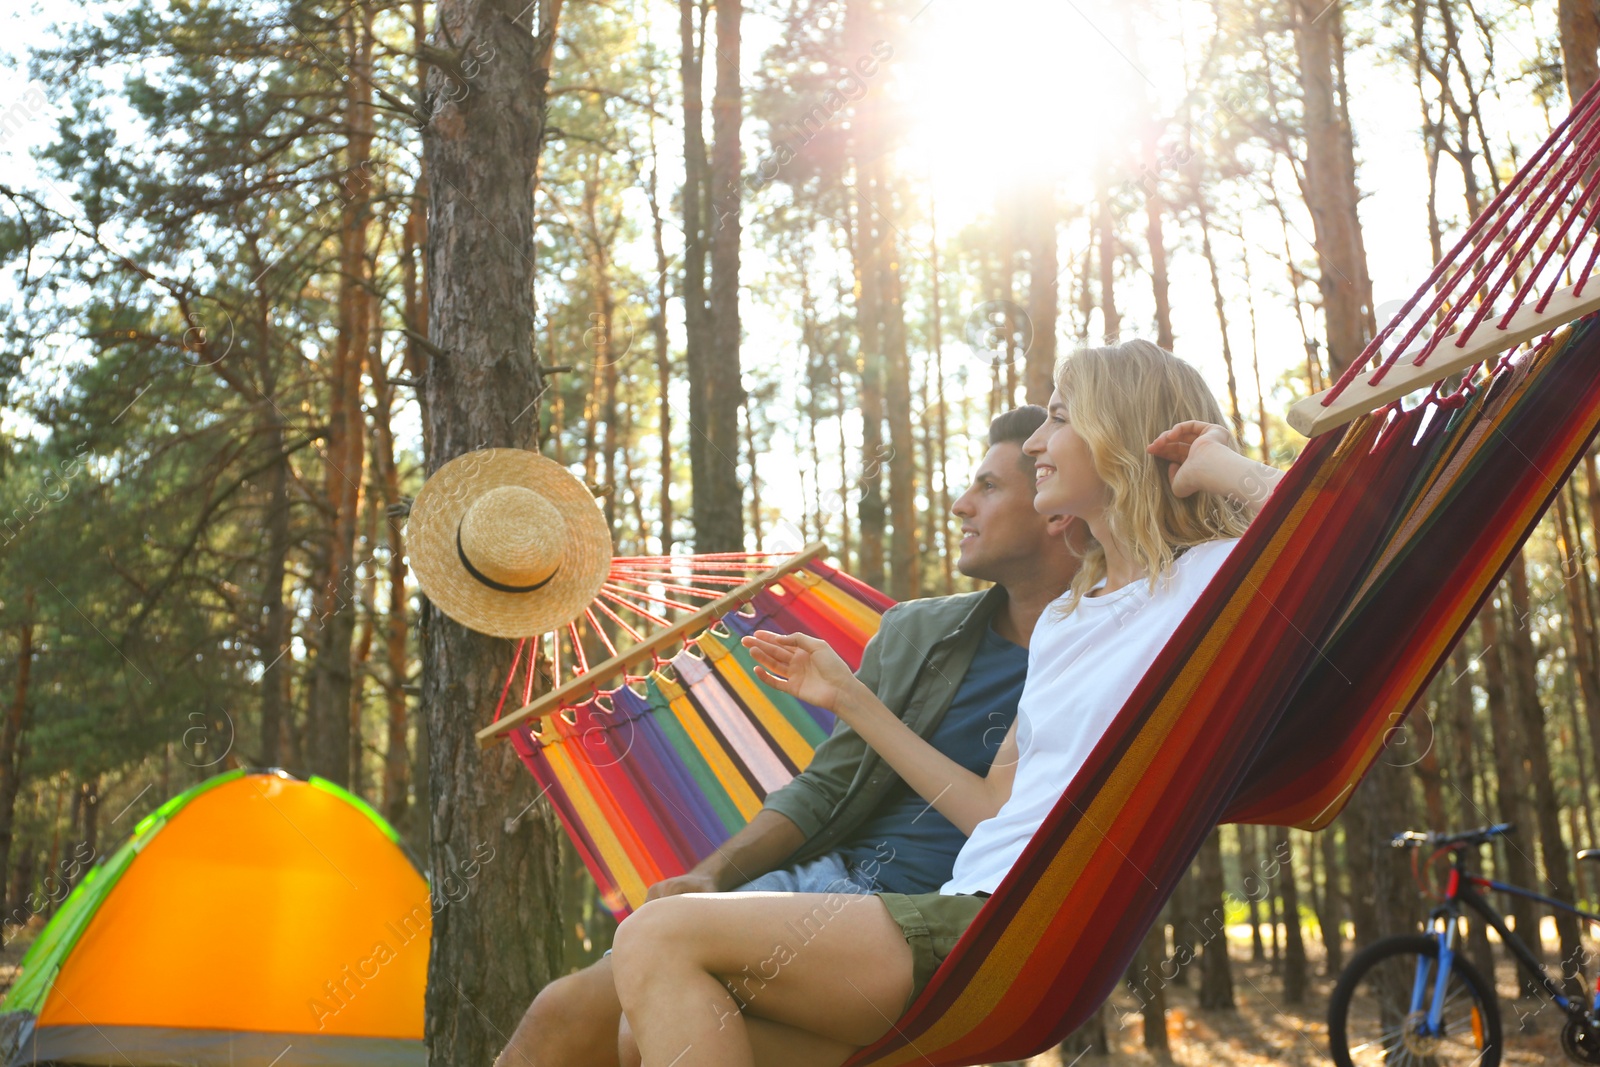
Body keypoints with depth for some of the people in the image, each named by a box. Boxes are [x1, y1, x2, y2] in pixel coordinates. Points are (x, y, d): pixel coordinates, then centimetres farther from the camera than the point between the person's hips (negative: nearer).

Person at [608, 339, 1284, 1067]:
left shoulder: (1207, 577, -1)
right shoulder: (1062, 618, 24)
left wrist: (1222, 466, -7)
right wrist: (850, 700, 24)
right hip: (970, 910, 9)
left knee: (660, 939, -17)